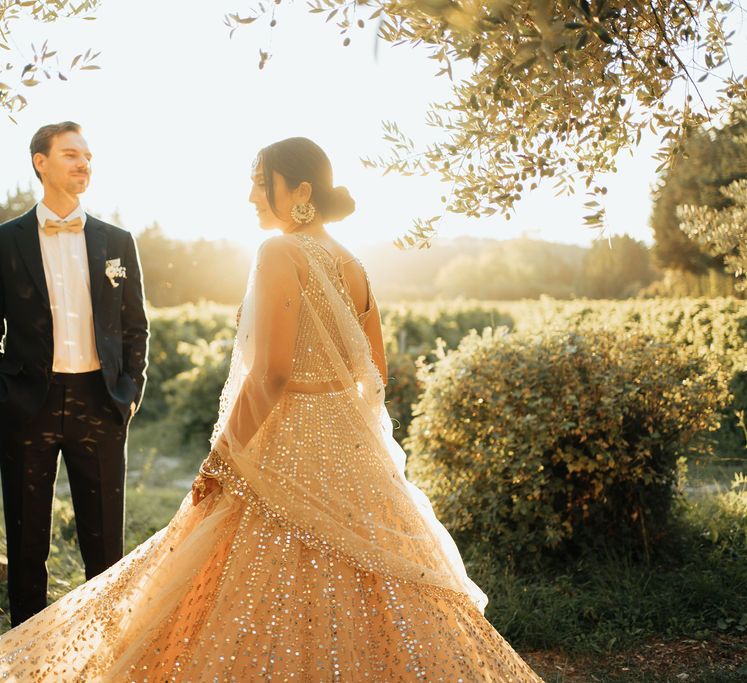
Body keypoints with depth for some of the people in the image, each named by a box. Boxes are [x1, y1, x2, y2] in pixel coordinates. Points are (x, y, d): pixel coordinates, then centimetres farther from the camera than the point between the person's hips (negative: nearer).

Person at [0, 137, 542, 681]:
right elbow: (377, 369, 13)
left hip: (287, 445, -8)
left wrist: (223, 458, -14)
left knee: (272, 601, 2)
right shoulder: (351, 264, 10)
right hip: (354, 448, 8)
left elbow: (272, 371, -20)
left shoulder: (280, 252, -13)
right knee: (352, 592, 17)